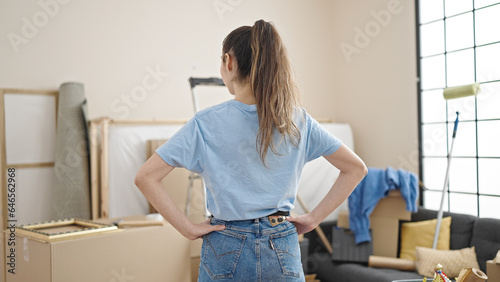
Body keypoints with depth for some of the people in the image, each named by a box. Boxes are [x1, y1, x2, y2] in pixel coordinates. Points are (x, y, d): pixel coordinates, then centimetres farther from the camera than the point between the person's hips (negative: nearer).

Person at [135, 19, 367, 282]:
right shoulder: (298, 120, -4)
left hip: (227, 250, -2)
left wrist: (188, 228, -10)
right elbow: (356, 168, 3)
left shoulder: (207, 122, -12)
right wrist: (314, 218, 2)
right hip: (282, 250, 2)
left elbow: (145, 176, -15)